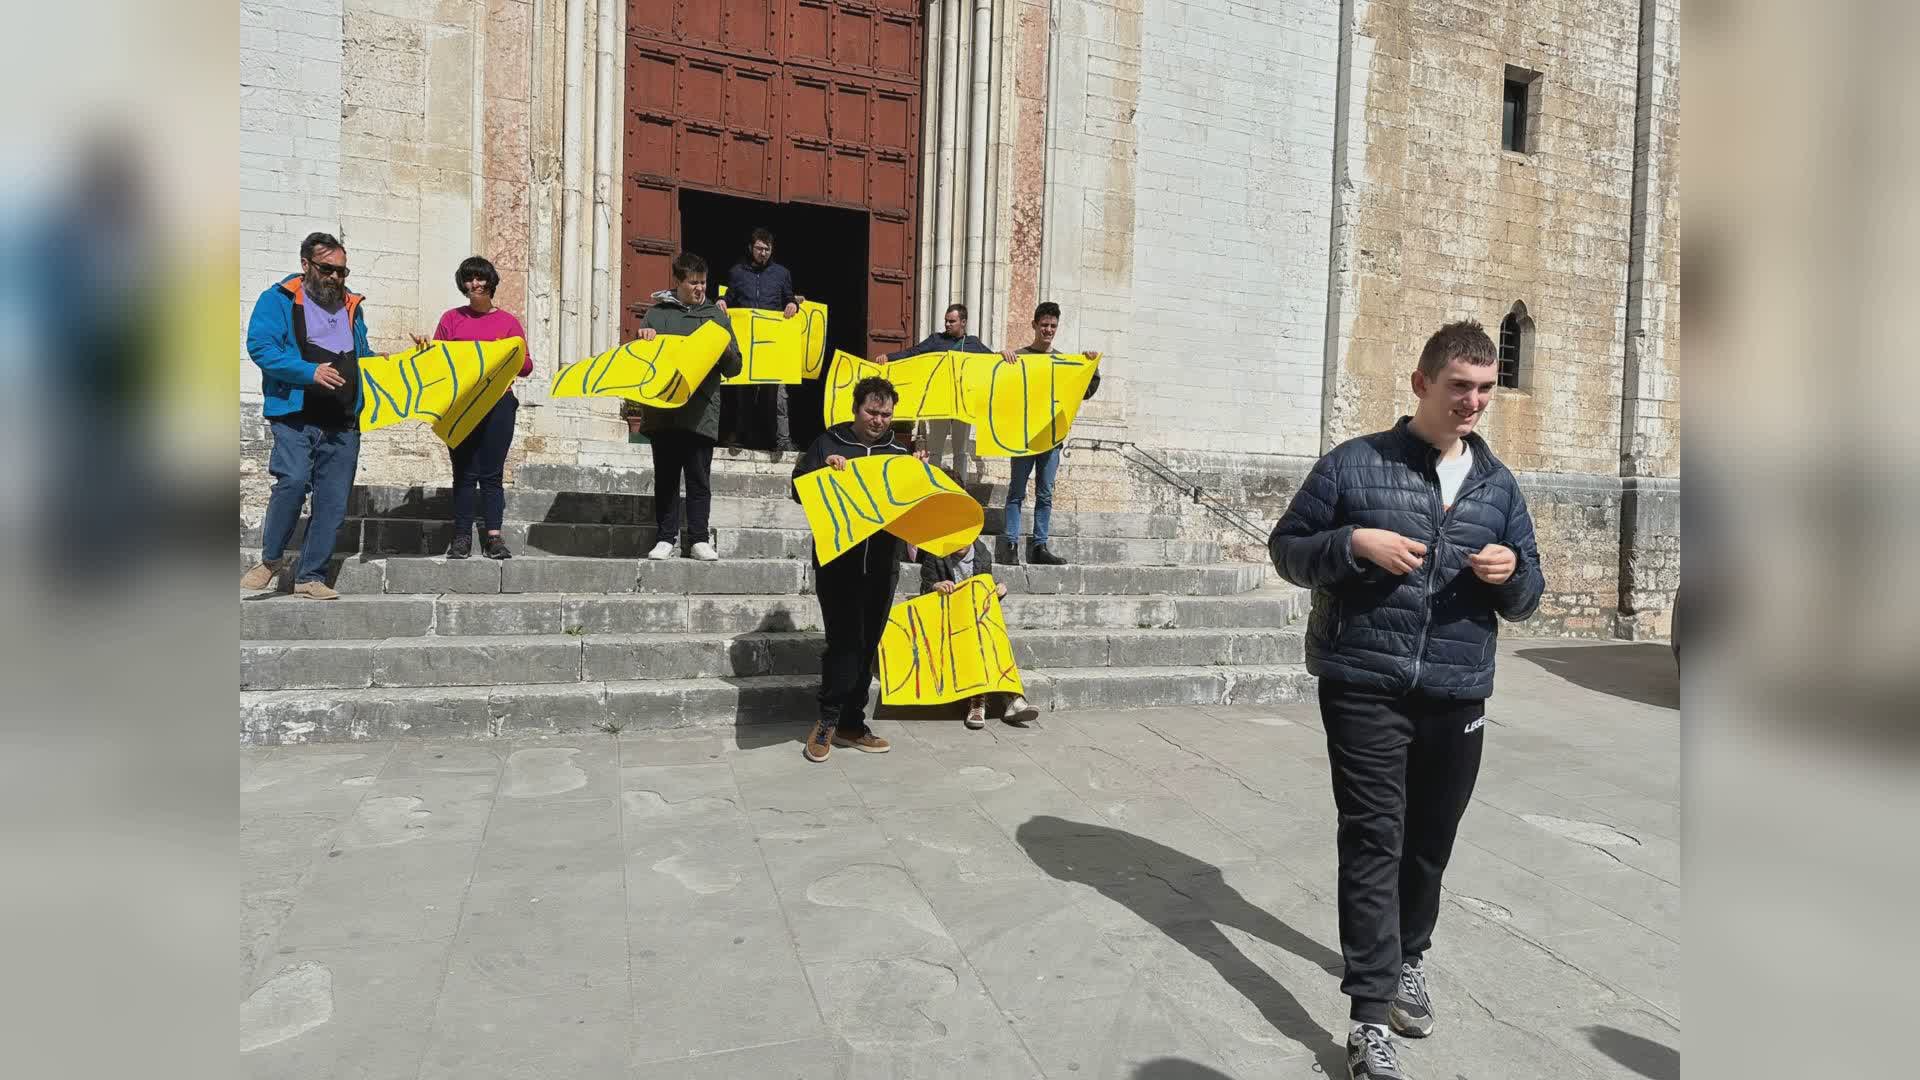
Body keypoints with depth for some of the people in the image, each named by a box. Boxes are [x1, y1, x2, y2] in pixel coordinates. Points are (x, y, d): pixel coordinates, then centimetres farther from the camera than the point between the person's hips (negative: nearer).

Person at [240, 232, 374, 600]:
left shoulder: (351, 306, 21)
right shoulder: (278, 300, 3)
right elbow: (260, 346, -10)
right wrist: (309, 372, -21)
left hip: (343, 423, 5)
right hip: (295, 417, -5)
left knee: (334, 502, 2)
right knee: (293, 480, -23)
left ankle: (310, 576, 12)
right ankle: (270, 559, -2)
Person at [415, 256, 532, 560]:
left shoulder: (508, 321, 10)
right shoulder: (451, 318, 13)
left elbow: (526, 367, 7)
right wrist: (424, 350, -6)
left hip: (498, 404, -1)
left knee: (491, 473, -1)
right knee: (464, 472, -1)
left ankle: (492, 537, 2)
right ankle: (462, 537, 3)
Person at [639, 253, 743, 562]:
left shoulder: (716, 315, 13)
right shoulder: (657, 313, 11)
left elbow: (734, 368, 12)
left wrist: (725, 350, -9)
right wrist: (644, 339, -4)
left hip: (701, 412, 0)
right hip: (663, 411, 0)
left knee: (699, 479, 1)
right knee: (665, 478, 4)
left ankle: (700, 539, 8)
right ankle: (666, 539, 11)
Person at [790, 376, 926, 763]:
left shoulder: (898, 452, 11)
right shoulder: (828, 444, 3)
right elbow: (798, 491, 0)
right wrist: (825, 469, -16)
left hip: (882, 564, 4)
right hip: (838, 561, -4)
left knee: (867, 645, 7)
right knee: (845, 640, -9)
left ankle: (851, 723, 17)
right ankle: (829, 719, 4)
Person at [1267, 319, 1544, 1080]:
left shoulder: (1499, 486, 10)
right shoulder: (1353, 464, -2)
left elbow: (1526, 601, 14)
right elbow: (1286, 548, 1)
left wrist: (1514, 573, -10)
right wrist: (1353, 544, -18)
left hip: (1458, 696, 5)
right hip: (1365, 688, -4)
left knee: (1430, 842, 17)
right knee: (1373, 842, -5)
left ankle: (1407, 957, 42)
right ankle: (1370, 1016, 0)